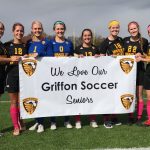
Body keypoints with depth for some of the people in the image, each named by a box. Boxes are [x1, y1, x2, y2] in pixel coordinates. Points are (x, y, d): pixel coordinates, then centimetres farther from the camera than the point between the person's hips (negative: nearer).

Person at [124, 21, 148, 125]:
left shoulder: (144, 41, 1)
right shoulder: (125, 40, 7)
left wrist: (141, 55, -10)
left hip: (139, 70, -2)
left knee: (139, 95, 2)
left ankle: (139, 117, 11)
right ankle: (130, 117, 16)